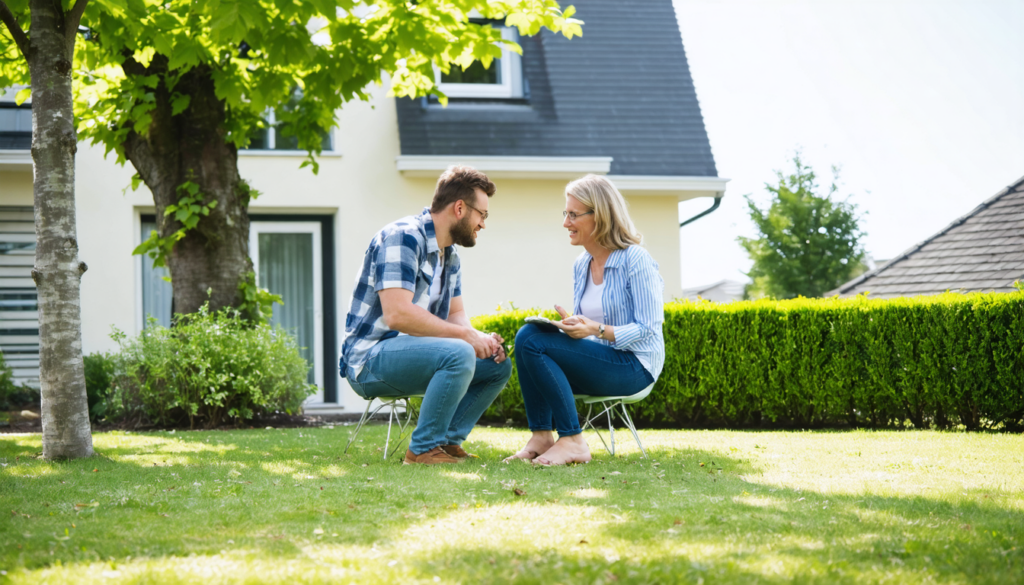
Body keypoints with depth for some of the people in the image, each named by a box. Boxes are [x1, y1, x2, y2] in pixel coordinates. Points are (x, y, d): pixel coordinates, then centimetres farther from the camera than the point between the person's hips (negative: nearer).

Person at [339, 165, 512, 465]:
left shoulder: (449, 254, 15)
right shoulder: (402, 237, -17)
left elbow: (456, 314, 18)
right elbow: (397, 314, -27)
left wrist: (482, 339, -6)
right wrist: (466, 335, -22)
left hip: (412, 355, 10)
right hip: (370, 358, -10)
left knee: (499, 366, 5)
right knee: (459, 354, -32)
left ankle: (447, 442, 2)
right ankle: (423, 449, -18)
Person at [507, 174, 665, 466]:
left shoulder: (636, 261, -11)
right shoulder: (581, 265, 12)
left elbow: (647, 328, -15)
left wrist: (596, 330, -28)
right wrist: (568, 322, -5)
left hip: (634, 366, -8)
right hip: (597, 359, 8)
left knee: (533, 343, -23)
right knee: (527, 334, -15)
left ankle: (572, 442, -20)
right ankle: (540, 438, -16)